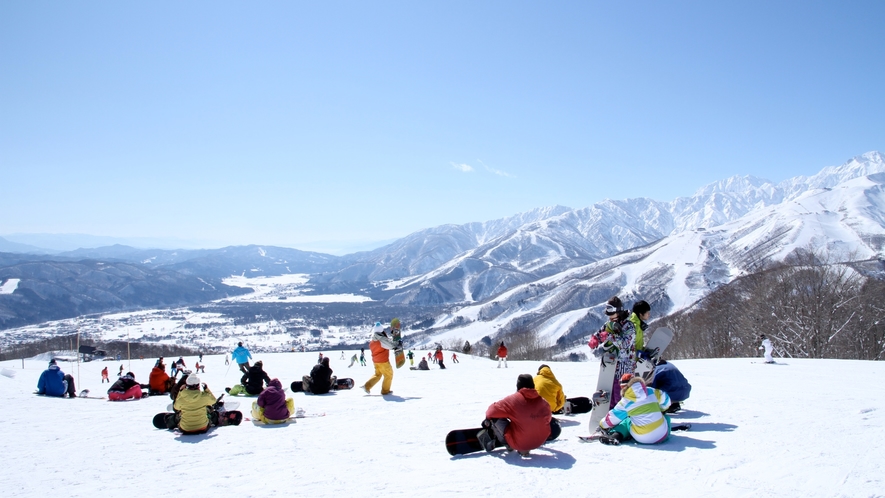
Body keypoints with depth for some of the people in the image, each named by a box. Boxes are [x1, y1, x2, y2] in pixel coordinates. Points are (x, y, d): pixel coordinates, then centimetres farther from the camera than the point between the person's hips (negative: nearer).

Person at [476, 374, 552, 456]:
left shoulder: (513, 400, -13)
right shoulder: (544, 403, -2)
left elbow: (492, 412, -6)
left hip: (518, 443, -4)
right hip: (540, 442, 4)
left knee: (495, 416, 4)